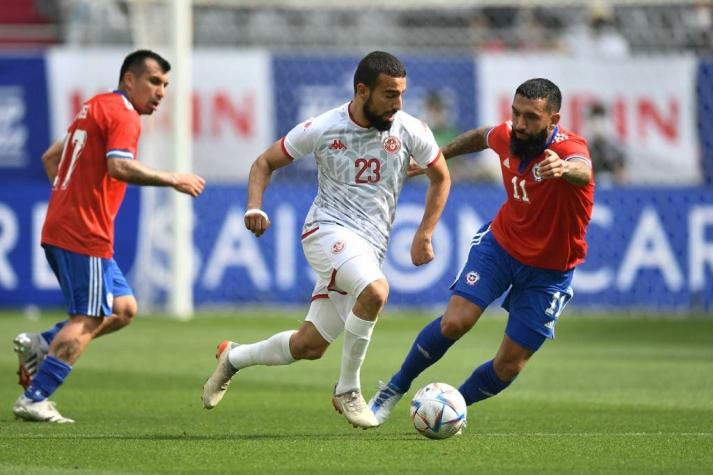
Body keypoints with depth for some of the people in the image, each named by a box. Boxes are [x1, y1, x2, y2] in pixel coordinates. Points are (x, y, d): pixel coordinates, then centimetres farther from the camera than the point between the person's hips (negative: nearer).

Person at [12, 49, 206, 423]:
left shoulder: (95, 107, 21)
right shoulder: (123, 115, -9)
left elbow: (51, 157, 27)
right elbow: (119, 166, -25)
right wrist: (172, 180, -18)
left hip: (61, 228, 10)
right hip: (83, 235, -10)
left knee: (123, 308, 12)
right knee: (88, 320, -8)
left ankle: (39, 345, 5)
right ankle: (33, 400, -11)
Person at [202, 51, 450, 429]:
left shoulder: (410, 131, -3)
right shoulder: (321, 129, -8)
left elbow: (441, 178, 14)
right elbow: (265, 162, 6)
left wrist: (424, 235, 7)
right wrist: (254, 206, -12)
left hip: (370, 248, 4)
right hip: (327, 231, -4)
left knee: (309, 346, 5)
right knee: (375, 291, -34)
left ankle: (233, 358, 33)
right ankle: (348, 391, -17)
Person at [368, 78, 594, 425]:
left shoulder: (568, 147, -29)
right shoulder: (507, 136, -13)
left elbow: (584, 172, -56)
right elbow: (481, 136, 13)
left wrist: (566, 169, -79)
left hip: (549, 271, -2)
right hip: (501, 242, 2)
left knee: (509, 366, -2)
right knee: (455, 322, -18)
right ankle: (395, 389, 5)